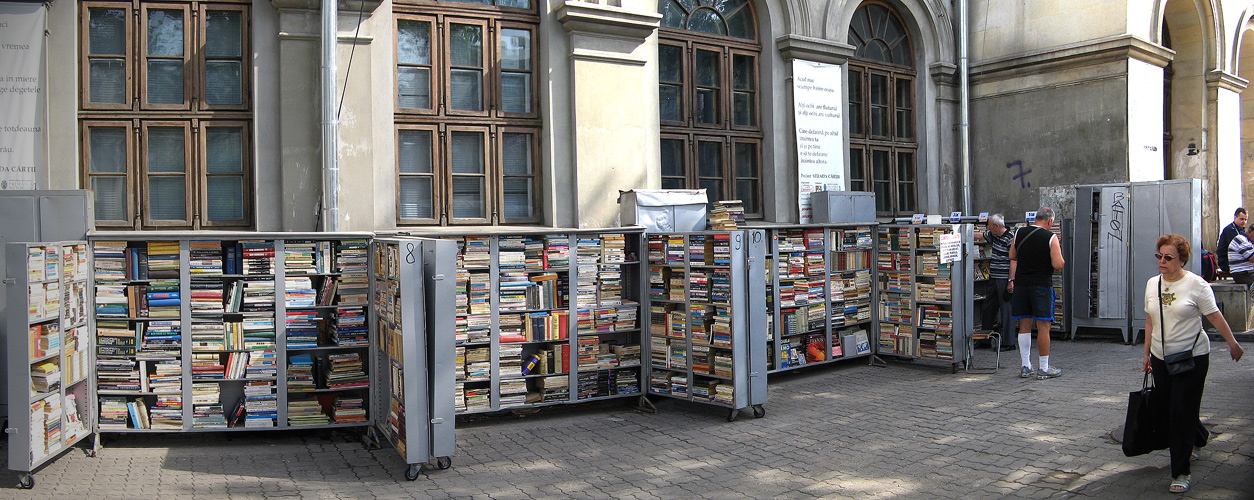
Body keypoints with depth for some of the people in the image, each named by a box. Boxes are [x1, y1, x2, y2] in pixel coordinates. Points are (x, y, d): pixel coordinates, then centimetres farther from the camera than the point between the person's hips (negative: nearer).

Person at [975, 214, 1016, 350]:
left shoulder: (1010, 238, -16)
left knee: (1006, 309, -5)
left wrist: (1011, 280, -21)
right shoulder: (993, 235, 10)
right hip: (994, 279, 10)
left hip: (1004, 279, -10)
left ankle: (1008, 342, 1)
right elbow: (980, 236, 30)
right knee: (987, 309, 15)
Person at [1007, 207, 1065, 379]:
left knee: (1024, 326, 9)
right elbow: (1058, 265, -12)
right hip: (1041, 285, -4)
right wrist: (1061, 259, 9)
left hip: (1020, 285, 5)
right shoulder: (1051, 237, -8)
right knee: (1043, 326, 1)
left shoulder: (1019, 234, 6)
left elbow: (1012, 258, 15)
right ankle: (1044, 369, 5)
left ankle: (1026, 367, 14)